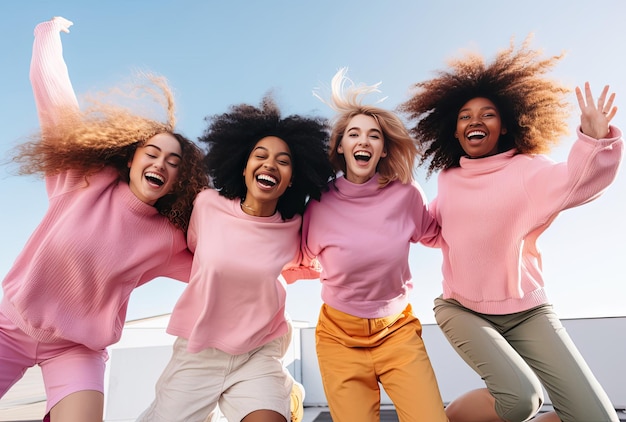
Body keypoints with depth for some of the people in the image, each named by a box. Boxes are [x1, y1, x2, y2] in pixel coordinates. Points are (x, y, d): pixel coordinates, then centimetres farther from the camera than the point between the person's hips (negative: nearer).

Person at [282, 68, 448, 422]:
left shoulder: (406, 195, -8)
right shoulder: (321, 206, -10)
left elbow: (435, 233, 13)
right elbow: (308, 265, 5)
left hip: (398, 330, 1)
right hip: (340, 336, -1)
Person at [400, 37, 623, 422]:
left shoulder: (525, 170, -5)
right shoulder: (448, 180, 4)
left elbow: (574, 182, -24)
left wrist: (595, 139, -41)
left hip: (526, 311, 1)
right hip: (461, 308, 0)